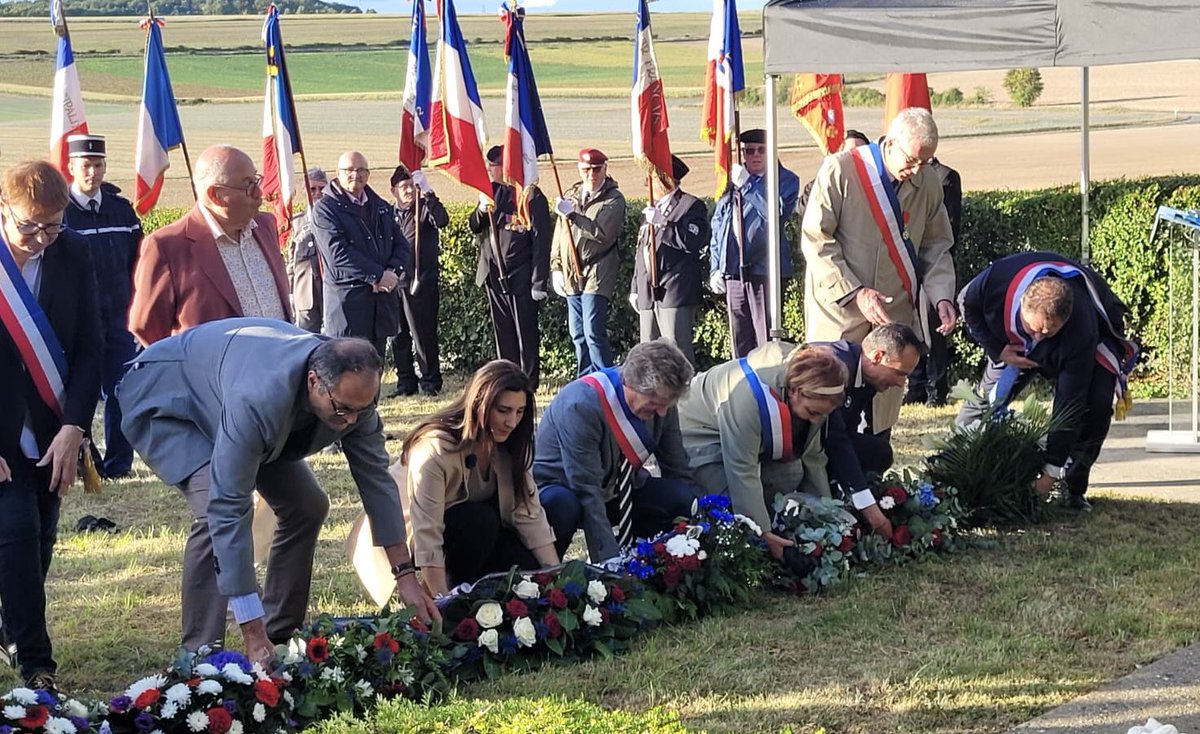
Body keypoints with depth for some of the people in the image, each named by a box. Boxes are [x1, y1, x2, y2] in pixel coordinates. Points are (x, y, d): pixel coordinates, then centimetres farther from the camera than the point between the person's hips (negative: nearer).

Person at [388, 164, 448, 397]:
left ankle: (430, 381, 2)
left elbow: (442, 220, -22)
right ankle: (406, 381, 18)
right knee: (399, 336, 9)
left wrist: (428, 193, -24)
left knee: (423, 334, -5)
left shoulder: (424, 209, -1)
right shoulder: (390, 214, 12)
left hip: (421, 283, -5)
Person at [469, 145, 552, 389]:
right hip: (494, 275, 6)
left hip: (520, 277, -6)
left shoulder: (532, 197, -10)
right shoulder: (491, 192, 10)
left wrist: (539, 282, -16)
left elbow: (541, 242, -12)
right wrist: (482, 211, -8)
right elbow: (474, 227, 15)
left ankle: (528, 384, 7)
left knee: (526, 334, 0)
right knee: (502, 333, 12)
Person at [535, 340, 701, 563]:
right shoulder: (582, 405, -31)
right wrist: (610, 560, -35)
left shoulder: (662, 403, -12)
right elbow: (586, 490, -32)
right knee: (563, 506, -41)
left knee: (685, 500, -20)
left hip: (615, 490, 6)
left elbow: (678, 473, 0)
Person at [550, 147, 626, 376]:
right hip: (571, 276, 7)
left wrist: (571, 214, -20)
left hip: (597, 277, -7)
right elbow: (559, 233, 18)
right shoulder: (570, 195, 15)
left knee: (594, 334, -14)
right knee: (578, 335, 12)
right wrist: (556, 267, 12)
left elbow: (602, 233, -19)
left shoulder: (614, 200, -5)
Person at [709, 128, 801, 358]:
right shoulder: (730, 185, 19)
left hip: (765, 269, -5)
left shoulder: (784, 180, 3)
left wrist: (746, 184, -9)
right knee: (740, 345, 7)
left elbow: (775, 210, -16)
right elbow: (717, 229, 21)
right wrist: (715, 269, 13)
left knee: (767, 342, -9)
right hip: (733, 273, 5)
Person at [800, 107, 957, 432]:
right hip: (841, 312, -4)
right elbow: (816, 241, -11)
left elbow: (936, 246, 13)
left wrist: (941, 296, -4)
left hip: (896, 316, 4)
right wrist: (855, 293, -18)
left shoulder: (928, 182, 4)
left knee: (882, 416, 6)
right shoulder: (840, 171, -11)